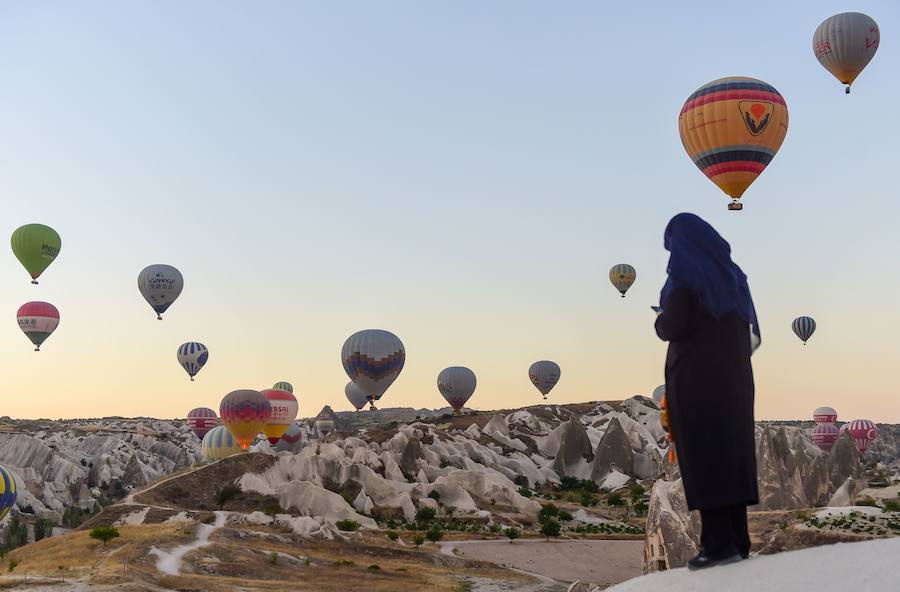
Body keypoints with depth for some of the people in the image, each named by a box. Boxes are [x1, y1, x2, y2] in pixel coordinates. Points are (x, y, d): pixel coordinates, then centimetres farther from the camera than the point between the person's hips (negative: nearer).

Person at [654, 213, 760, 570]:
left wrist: (660, 319, 7)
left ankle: (720, 544, -5)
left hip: (695, 377, -7)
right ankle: (738, 540, 10)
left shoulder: (685, 274, -9)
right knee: (732, 451, 8)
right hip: (734, 375, 7)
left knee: (703, 456, -4)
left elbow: (671, 328, -15)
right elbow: (746, 326, 18)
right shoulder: (731, 273, 12)